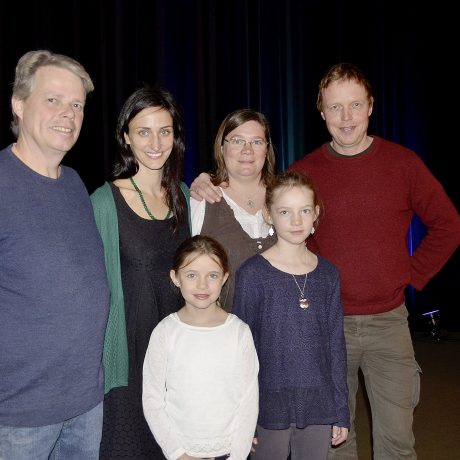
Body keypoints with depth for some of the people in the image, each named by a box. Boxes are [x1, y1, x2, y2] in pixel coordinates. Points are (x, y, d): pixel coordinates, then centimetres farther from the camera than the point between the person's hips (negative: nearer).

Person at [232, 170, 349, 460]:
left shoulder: (328, 274, 2)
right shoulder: (253, 273, -9)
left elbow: (336, 344, 7)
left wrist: (341, 411, 8)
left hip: (319, 405, 3)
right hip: (270, 405, -3)